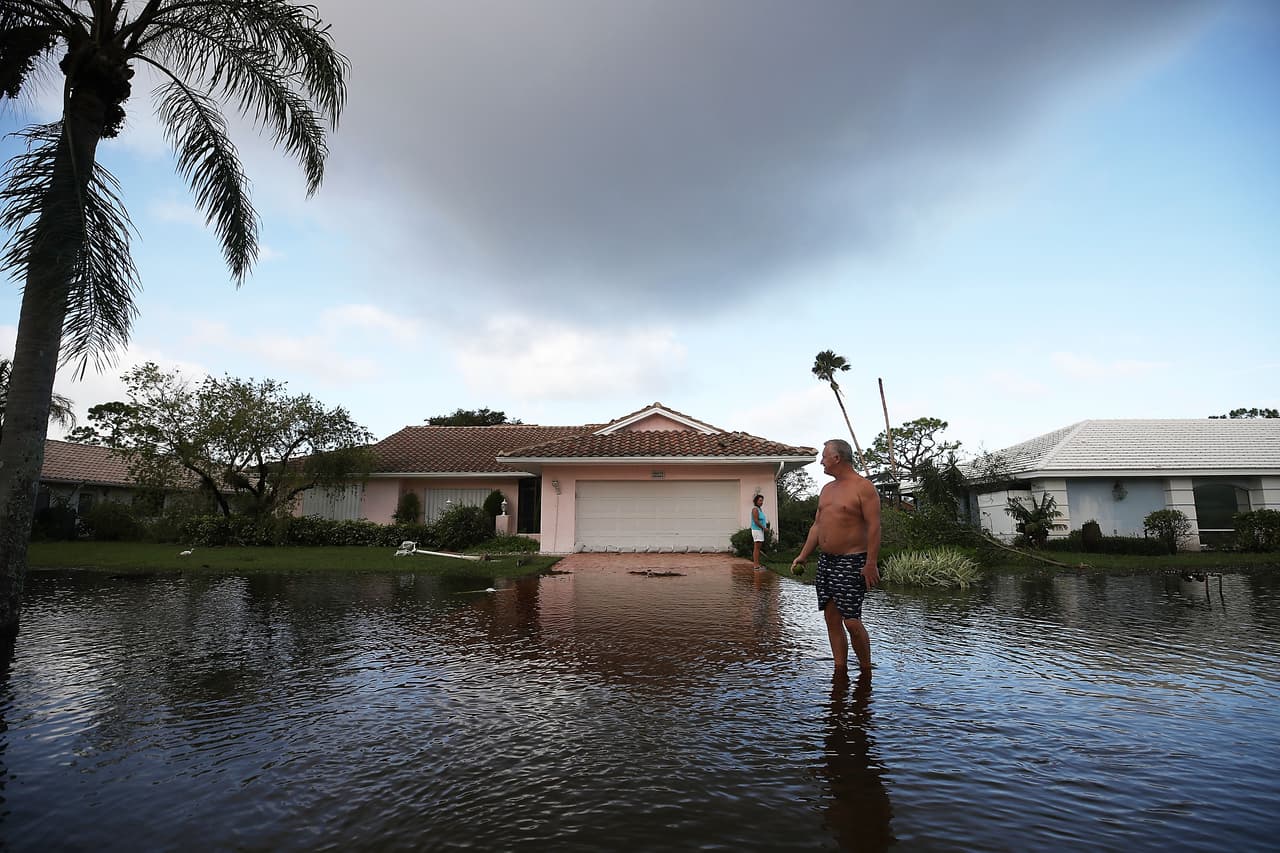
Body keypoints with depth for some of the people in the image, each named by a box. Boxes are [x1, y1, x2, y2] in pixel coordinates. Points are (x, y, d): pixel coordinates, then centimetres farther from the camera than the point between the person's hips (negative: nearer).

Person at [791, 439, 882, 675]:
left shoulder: (863, 487, -8)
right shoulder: (827, 489, 16)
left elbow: (874, 526, -13)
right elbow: (817, 525, 19)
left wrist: (871, 563, -19)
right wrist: (803, 555, 14)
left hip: (851, 562, -8)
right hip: (825, 560, 8)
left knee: (851, 621, -8)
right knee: (831, 618, 8)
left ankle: (866, 672, 11)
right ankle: (840, 671, 17)